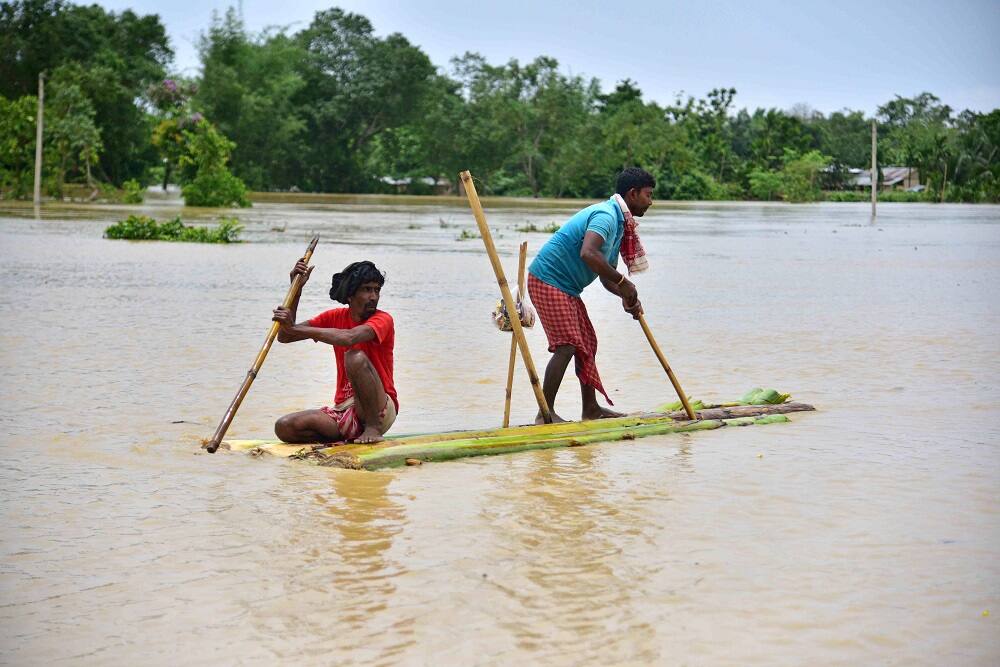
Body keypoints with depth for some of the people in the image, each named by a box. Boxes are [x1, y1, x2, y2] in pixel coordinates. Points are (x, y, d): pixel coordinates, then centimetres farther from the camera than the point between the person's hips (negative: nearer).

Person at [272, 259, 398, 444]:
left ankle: (373, 428, -19)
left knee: (355, 357, -31)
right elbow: (284, 337, 5)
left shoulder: (382, 319, -8)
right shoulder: (335, 317, 10)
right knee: (284, 427, -16)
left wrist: (296, 328, -29)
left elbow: (348, 338, -30)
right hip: (344, 409, 5)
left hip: (381, 411, -5)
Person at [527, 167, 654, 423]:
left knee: (587, 344, 14)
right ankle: (545, 413, -11)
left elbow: (607, 276, 18)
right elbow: (588, 253, -36)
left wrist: (627, 296, -2)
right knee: (566, 346, -14)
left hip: (566, 287, 11)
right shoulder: (606, 215, -18)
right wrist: (623, 282, -28)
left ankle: (591, 408, 23)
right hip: (548, 280, -11)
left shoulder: (619, 224, 15)